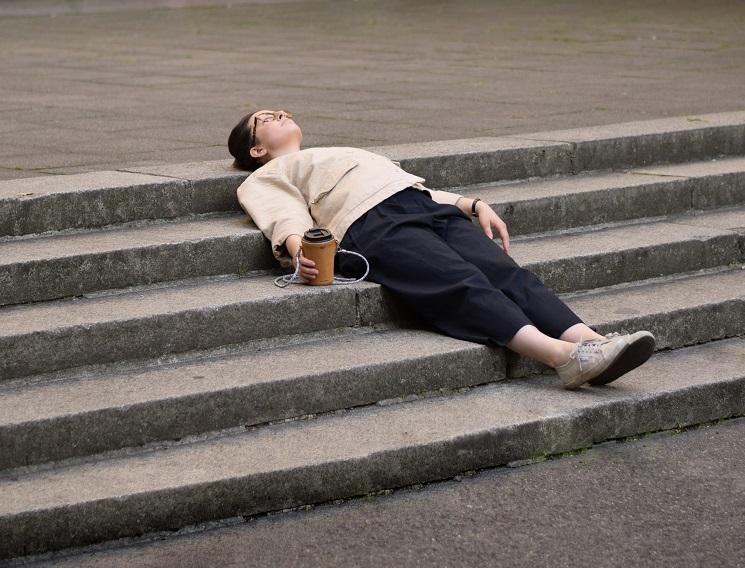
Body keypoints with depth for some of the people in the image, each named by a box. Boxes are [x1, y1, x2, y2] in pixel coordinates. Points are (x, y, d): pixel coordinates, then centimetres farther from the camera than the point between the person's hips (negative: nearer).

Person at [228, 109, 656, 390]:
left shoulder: (349, 154, 44)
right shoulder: (265, 179, 24)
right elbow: (285, 218, 2)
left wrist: (474, 204, 19)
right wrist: (298, 251, -21)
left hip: (428, 205, 6)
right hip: (371, 226, -6)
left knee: (507, 274, -22)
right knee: (461, 284, -32)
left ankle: (593, 344, -44)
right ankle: (564, 356, -53)